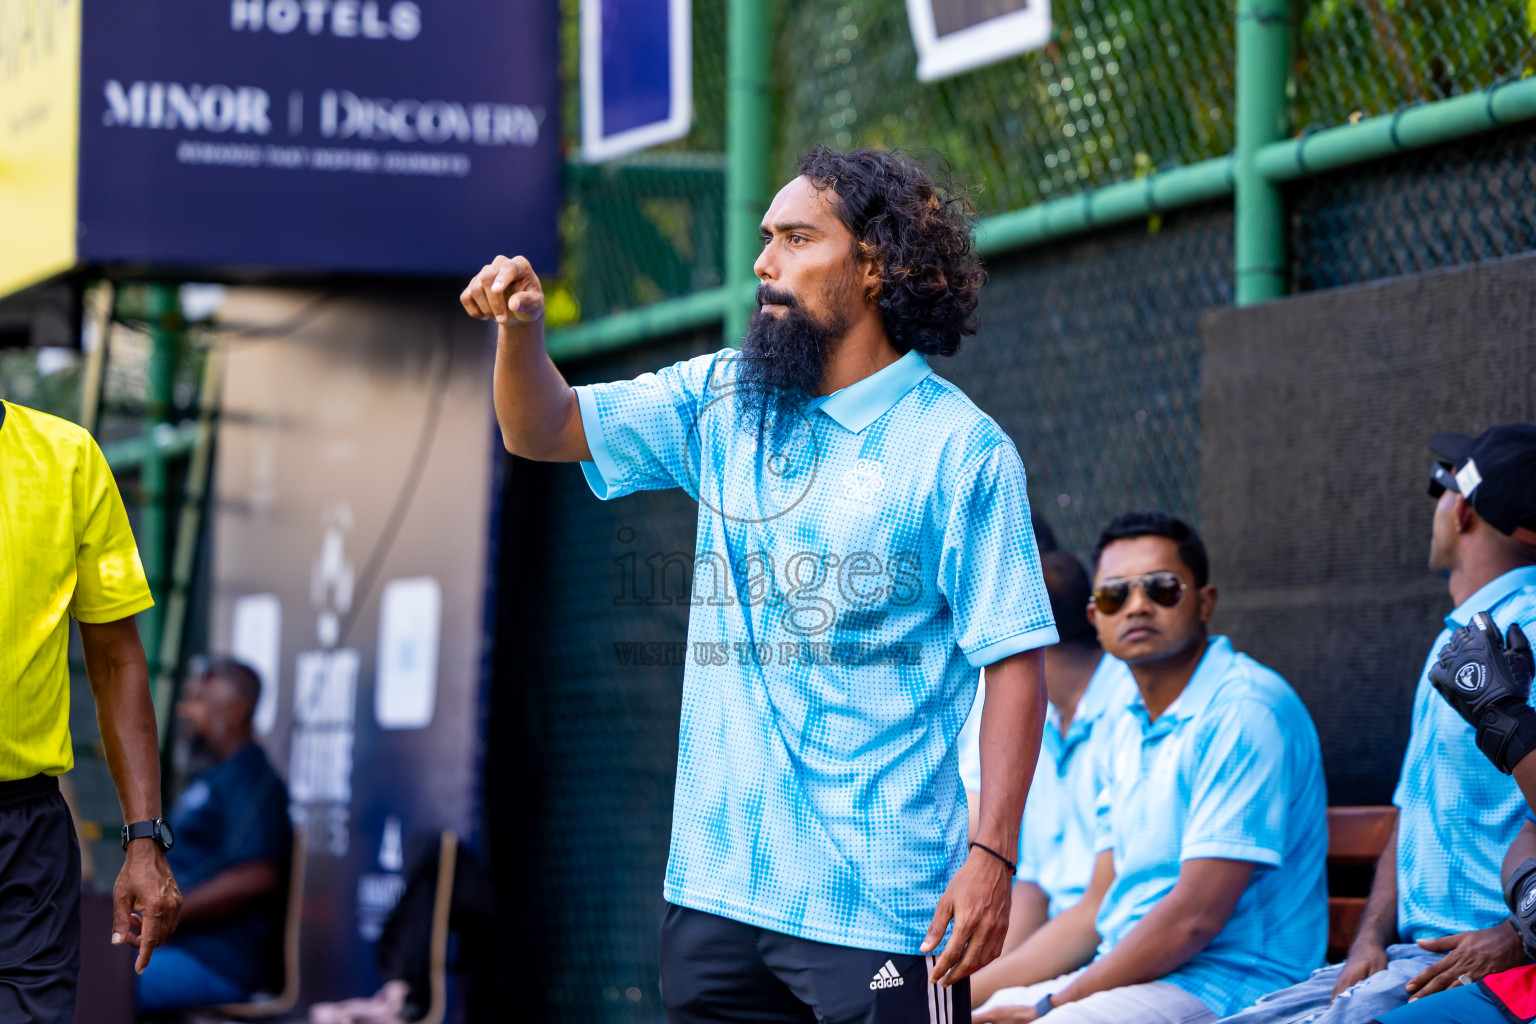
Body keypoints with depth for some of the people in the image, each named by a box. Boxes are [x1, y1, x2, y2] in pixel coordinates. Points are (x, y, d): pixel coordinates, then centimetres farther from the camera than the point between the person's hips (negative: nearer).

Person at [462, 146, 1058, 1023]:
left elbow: (1014, 660, -9)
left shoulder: (960, 448, -6)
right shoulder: (723, 401, 12)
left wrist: (993, 855, -16)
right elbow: (544, 430, 15)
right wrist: (521, 326, -7)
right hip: (716, 882, 6)